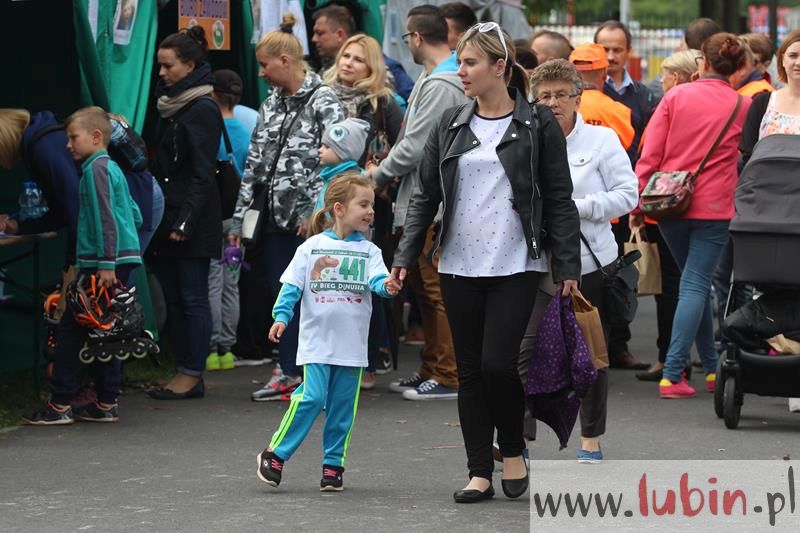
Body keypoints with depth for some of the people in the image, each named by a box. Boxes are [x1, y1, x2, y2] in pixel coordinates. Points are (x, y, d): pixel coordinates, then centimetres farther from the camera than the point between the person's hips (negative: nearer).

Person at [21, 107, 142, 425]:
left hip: (101, 262, -10)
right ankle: (106, 404, 13)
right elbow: (135, 216, 23)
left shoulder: (96, 168, -10)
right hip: (122, 260, 10)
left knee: (71, 328, -5)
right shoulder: (112, 168, 18)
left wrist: (106, 264, -21)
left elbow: (105, 217, -18)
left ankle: (60, 405, -5)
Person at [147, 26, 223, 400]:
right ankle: (182, 371, 12)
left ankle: (193, 375, -1)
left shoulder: (202, 110, -10)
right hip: (168, 217, 9)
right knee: (173, 297, 8)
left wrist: (185, 221, -20)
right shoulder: (170, 106, 15)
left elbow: (202, 173, -15)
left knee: (192, 297, -4)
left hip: (193, 223, -9)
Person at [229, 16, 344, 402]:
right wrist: (239, 218, 12)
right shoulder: (271, 106, 15)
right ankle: (288, 374, 16)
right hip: (276, 218, 7)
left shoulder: (323, 101, -7)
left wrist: (315, 211, -20)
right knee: (282, 297, 9)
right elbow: (254, 163, 15)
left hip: (309, 221, -7)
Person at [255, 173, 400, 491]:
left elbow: (377, 279, -10)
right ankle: (275, 454, -1)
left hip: (352, 344, 3)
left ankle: (333, 465, 17)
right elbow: (292, 285, 2)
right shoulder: (312, 247, 2)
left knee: (342, 407, 5)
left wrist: (387, 286, -32)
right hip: (317, 341, -3)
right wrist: (282, 316, -10)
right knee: (312, 397, -13)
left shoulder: (368, 251, 5)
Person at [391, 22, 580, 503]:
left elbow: (560, 201, -2)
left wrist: (568, 265, -6)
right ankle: (480, 474, 11)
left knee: (498, 363, -13)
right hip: (460, 266, 4)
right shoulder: (451, 126, 9)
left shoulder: (538, 125, -2)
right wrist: (406, 256, 5)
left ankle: (513, 451, 11)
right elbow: (426, 195, 12)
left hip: (516, 265, -4)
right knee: (470, 370, 5)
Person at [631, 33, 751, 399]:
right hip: (713, 206, -2)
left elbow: (649, 154, -2)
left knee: (694, 282, 17)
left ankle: (712, 366, 22)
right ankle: (672, 374, -13)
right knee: (696, 285, -3)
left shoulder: (676, 97, -1)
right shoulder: (743, 107, -1)